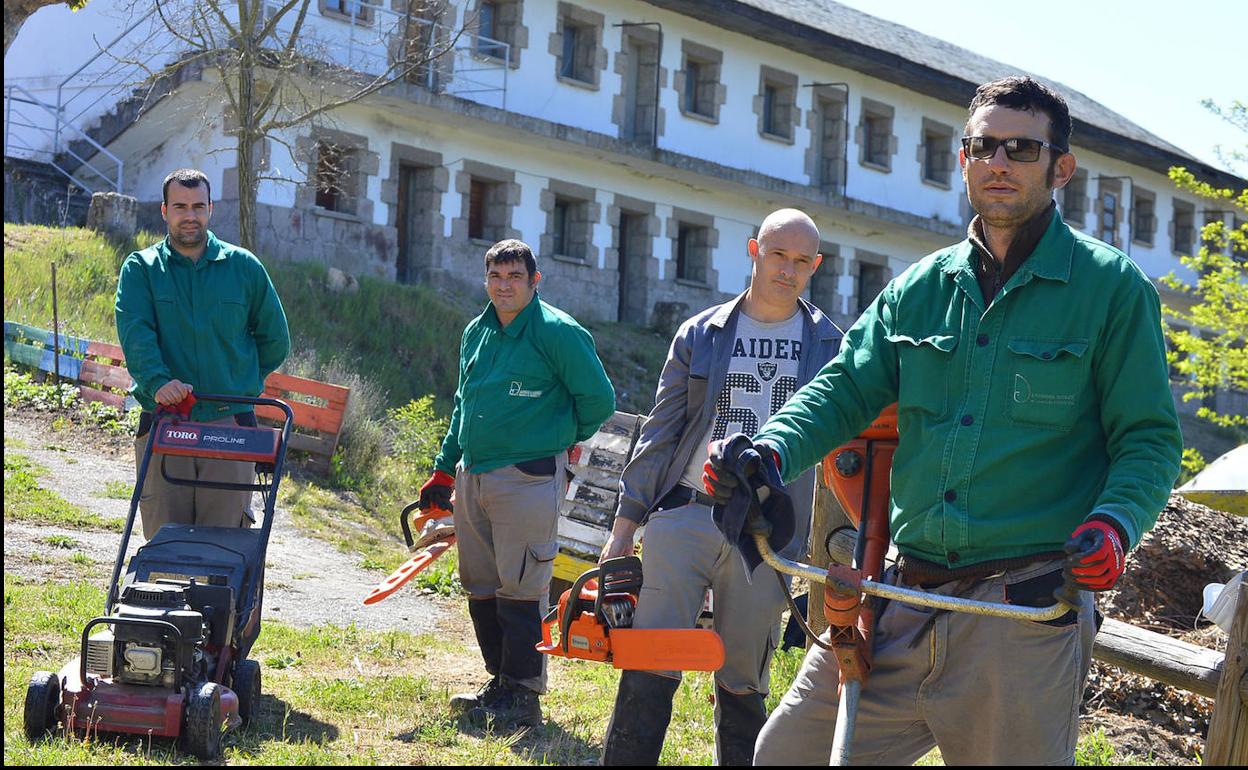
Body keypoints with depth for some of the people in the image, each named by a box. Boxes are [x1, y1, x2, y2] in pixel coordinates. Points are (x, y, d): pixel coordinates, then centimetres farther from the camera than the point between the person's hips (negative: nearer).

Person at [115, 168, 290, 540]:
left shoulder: (244, 266, 9)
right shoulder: (140, 268, 7)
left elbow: (275, 340, 17)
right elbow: (134, 332, -10)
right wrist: (159, 381, -27)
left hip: (230, 425, 0)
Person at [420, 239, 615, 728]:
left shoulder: (557, 333, -8)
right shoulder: (476, 333, 14)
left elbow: (599, 400, -5)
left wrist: (562, 440, 8)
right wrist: (443, 470, 22)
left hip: (527, 480, -7)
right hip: (471, 479, 8)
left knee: (520, 591, -6)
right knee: (480, 588, 12)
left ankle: (523, 694, 1)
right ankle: (500, 683, 23)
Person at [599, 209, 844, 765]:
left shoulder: (830, 347, 9)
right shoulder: (700, 335, 9)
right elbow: (660, 433, 9)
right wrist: (625, 523, 5)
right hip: (685, 516, 0)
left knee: (743, 683, 7)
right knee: (650, 671, -5)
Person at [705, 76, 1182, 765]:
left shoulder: (1112, 287, 1)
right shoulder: (920, 287, 13)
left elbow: (1148, 438, -1)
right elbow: (846, 388, 10)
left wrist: (1114, 522, -21)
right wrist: (772, 451, -10)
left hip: (1029, 611, -4)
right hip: (903, 597, 4)